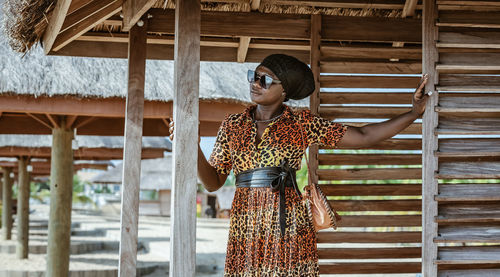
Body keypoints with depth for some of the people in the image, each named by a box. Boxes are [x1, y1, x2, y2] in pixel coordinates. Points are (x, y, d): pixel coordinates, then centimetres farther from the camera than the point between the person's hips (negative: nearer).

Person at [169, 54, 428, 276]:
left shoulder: (303, 124, 4)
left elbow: (362, 137, 2)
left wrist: (413, 113, -4)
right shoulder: (232, 125, 11)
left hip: (289, 228, -2)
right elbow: (213, 182, 10)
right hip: (245, 231, 2)